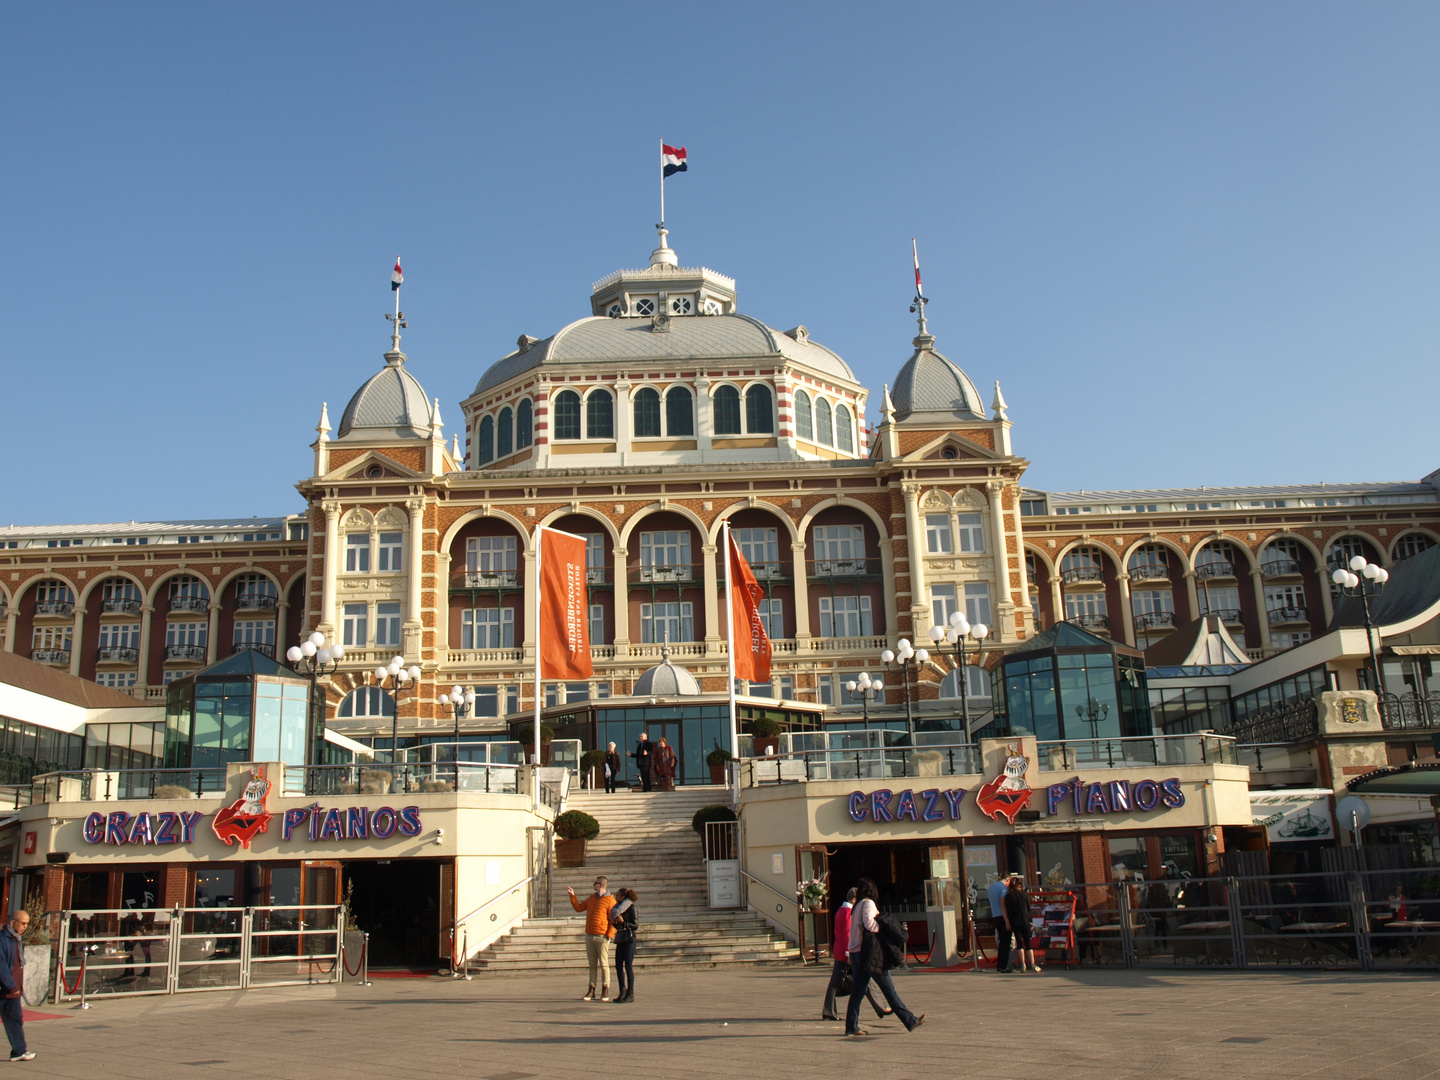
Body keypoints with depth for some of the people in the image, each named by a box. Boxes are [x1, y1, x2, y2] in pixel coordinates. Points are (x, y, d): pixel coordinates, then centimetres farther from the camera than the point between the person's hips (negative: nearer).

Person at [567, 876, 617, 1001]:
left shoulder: (610, 901, -8)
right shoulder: (592, 898, 14)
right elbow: (579, 908, 20)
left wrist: (609, 936, -17)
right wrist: (573, 895, 11)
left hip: (602, 937, -6)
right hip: (589, 936, 6)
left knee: (603, 964, -3)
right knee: (592, 964, 9)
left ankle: (605, 991, 4)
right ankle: (591, 990, 13)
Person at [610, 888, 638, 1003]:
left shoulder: (631, 908, -9)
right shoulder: (619, 908, 15)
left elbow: (636, 926, -12)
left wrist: (623, 922, -18)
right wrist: (614, 923, 3)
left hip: (629, 939, -8)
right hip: (620, 939, 8)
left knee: (628, 966, -5)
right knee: (618, 966, 7)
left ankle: (630, 994, 0)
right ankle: (622, 991, 17)